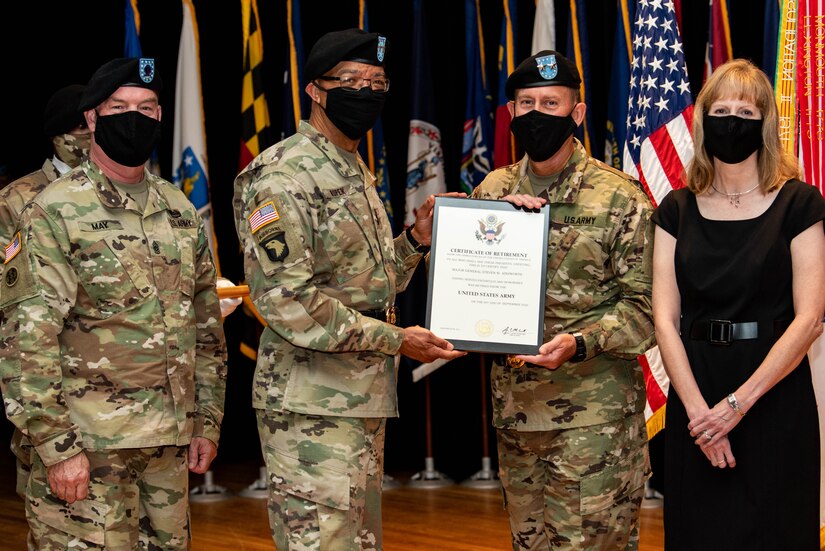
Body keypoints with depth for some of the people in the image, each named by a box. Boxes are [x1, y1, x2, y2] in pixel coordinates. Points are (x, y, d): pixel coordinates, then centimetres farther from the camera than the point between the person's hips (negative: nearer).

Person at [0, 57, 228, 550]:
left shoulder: (181, 211, 13)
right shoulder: (56, 213, -7)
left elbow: (207, 325, 18)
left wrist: (208, 422, 13)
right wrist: (57, 446, -16)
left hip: (170, 443, 6)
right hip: (87, 443, -6)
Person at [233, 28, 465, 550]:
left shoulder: (358, 175, 17)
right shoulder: (283, 175, -13)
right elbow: (286, 301, -21)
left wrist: (416, 239, 6)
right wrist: (395, 340, -18)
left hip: (365, 402, 10)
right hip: (313, 408, -10)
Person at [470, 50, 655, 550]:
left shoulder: (621, 199, -5)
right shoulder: (494, 192, 10)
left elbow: (643, 306, -7)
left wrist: (579, 344, -22)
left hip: (595, 414, -5)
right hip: (514, 408, 5)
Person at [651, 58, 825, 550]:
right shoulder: (678, 210, 7)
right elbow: (665, 317, 0)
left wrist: (739, 403, -16)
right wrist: (698, 408, -13)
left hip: (775, 398, -3)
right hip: (694, 394, 3)